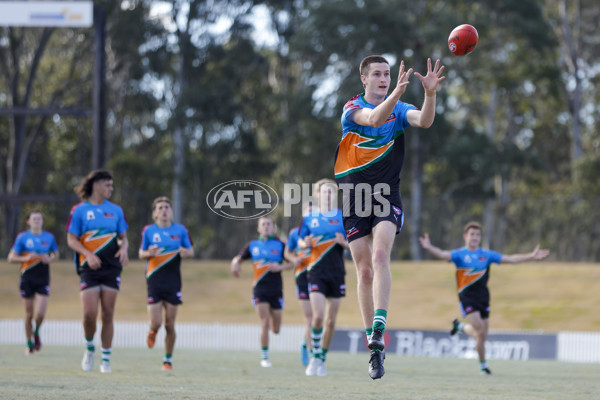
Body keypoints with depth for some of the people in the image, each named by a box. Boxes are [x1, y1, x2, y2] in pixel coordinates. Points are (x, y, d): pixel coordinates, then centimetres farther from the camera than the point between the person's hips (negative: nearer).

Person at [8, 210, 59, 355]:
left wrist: (50, 259, -3)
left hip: (43, 280, 1)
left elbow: (55, 253, 19)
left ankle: (36, 333, 21)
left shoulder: (49, 237, 4)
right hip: (27, 279, -1)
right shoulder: (22, 237, -1)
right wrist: (25, 258, -17)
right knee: (29, 314, 5)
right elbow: (11, 257, 0)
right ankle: (30, 344, 21)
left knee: (40, 313, -12)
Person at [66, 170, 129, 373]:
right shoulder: (79, 210, 1)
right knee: (89, 313, -12)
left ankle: (106, 359, 8)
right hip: (89, 268, -3)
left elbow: (123, 237, 17)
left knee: (107, 314, 1)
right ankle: (89, 348, 15)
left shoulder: (115, 210, 11)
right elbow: (71, 240, -1)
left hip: (111, 268, 3)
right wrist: (88, 255, -17)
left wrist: (124, 248, -6)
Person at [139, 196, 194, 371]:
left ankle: (168, 360, 14)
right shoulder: (148, 231, 3)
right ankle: (152, 332, 30)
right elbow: (141, 253, 9)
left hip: (173, 282, 1)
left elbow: (191, 252, 10)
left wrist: (185, 252, -13)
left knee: (170, 325, 0)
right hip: (154, 281, -1)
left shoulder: (180, 230, 4)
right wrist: (149, 253, -13)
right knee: (156, 323, -9)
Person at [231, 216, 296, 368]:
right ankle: (264, 357, -3)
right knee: (265, 324, -13)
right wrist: (236, 264, -7)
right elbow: (238, 258, 16)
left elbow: (291, 263, 2)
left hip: (276, 290, 1)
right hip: (260, 289, -1)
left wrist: (280, 267, -17)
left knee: (276, 329, 5)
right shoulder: (253, 245, 7)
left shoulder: (280, 245, 3)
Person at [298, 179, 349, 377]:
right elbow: (301, 242, 12)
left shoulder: (344, 217, 3)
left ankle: (322, 360, 17)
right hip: (317, 273, -1)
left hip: (337, 273, 1)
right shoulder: (310, 218, 5)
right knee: (318, 316, -16)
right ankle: (315, 356, -1)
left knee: (331, 321, 3)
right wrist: (306, 243, -11)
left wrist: (344, 243, -17)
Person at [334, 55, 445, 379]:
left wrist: (430, 93, -34)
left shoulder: (399, 110, 6)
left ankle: (378, 330, -33)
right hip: (354, 199, 0)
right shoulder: (352, 109, -3)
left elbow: (424, 121, -15)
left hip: (386, 199, 0)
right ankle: (373, 346, 9)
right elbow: (374, 118, -25)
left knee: (380, 255, -23)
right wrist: (398, 91, -41)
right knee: (365, 270, 1)